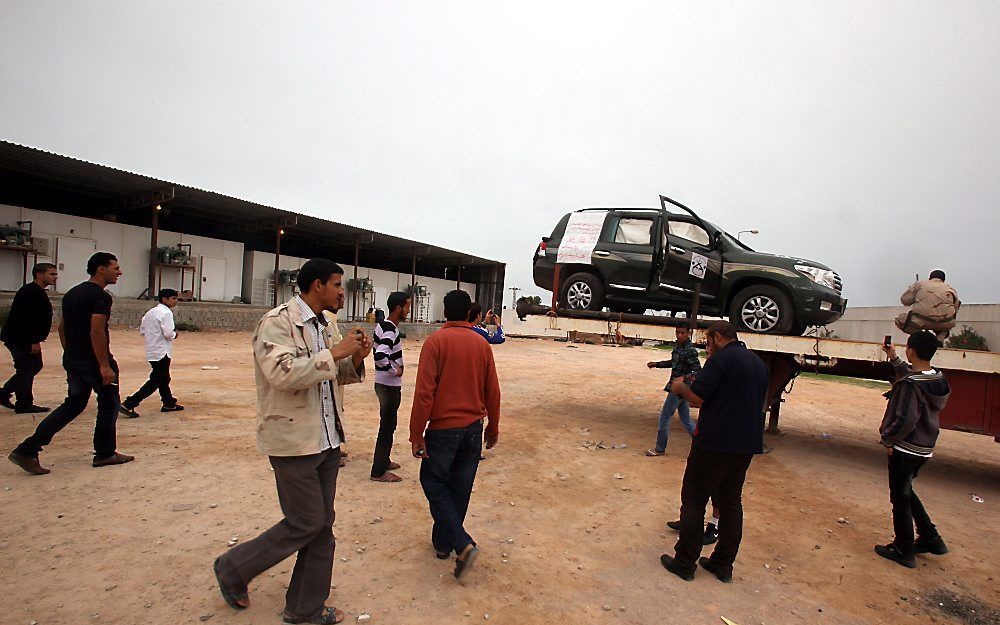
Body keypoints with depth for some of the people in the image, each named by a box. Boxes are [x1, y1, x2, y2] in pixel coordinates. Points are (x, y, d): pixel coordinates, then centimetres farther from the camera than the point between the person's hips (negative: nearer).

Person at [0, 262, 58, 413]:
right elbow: (28, 319, -25)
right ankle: (24, 405, 5)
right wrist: (34, 342, -25)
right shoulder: (31, 292, -19)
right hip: (20, 339, -10)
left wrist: (35, 341, 20)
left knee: (35, 366, 17)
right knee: (26, 369, -3)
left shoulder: (38, 292, 14)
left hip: (23, 339, 10)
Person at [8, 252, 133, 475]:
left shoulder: (72, 294, 13)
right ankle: (105, 454, 17)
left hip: (72, 360, 9)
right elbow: (96, 332, -24)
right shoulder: (101, 296, -17)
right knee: (109, 405, 7)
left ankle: (27, 450, 9)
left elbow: (62, 327, 17)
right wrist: (105, 366, -22)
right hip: (94, 361, -9)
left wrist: (70, 354, 23)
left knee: (72, 405, 16)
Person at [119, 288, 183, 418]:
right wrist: (175, 335, -3)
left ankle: (169, 403, 31)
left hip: (152, 352, 9)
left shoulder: (150, 312, 11)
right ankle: (128, 404, -5)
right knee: (155, 382, -3)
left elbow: (142, 331, 14)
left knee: (164, 378, 20)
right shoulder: (166, 313, -15)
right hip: (162, 352, -9)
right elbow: (168, 334, -23)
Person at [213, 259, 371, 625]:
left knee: (322, 525, 13)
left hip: (328, 439, 8)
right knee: (305, 523, 1)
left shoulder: (324, 326, 12)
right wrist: (335, 353, -24)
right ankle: (232, 570, 27)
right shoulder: (277, 322, -13)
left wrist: (355, 359, 0)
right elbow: (282, 373, -28)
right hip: (294, 440, -8)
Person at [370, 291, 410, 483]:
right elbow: (380, 356, -36)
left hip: (386, 384, 10)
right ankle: (379, 471, 9)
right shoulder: (390, 331, -22)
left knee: (388, 424, 20)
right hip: (389, 385, -10)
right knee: (387, 426, 0)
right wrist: (394, 370, -20)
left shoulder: (384, 325, 7)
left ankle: (384, 461, 35)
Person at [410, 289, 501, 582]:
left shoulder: (435, 341, -12)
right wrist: (492, 428, 16)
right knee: (459, 488, 16)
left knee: (434, 483, 10)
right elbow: (492, 390, 4)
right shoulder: (481, 344, 1)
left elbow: (424, 391, -16)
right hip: (473, 427, 5)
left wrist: (416, 433, -9)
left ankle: (463, 544, -2)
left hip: (443, 428, -4)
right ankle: (443, 543, 30)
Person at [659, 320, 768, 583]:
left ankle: (685, 563, 11)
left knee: (694, 500, 4)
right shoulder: (759, 363, 12)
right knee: (731, 502, 16)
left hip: (715, 443, -8)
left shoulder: (722, 358, -14)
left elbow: (696, 398, -20)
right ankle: (723, 565, 24)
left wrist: (680, 387, 2)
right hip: (747, 445, 8)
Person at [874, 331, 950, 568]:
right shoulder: (938, 379, 2)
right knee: (906, 492, 25)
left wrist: (888, 439, -15)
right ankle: (931, 539, 31)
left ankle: (903, 550, 17)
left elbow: (906, 420, -29)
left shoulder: (910, 385, -25)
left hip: (905, 449, -8)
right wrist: (894, 359, 26)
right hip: (924, 449, 8)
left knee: (900, 498, 6)